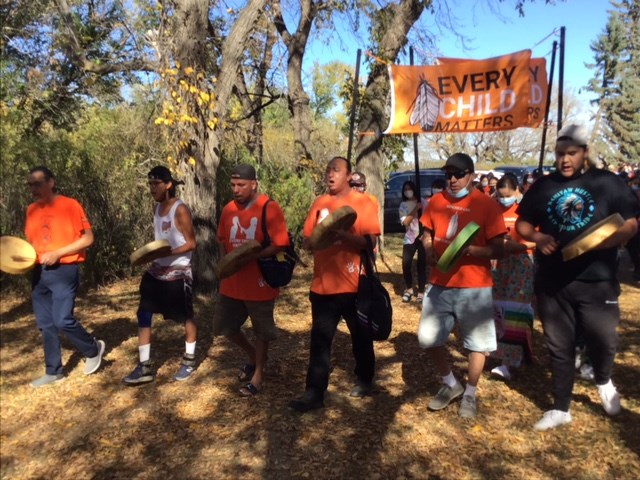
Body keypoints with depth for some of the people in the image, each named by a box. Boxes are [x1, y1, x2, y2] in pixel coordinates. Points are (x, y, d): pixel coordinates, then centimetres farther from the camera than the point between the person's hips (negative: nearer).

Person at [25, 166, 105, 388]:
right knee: (45, 325, 10)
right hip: (39, 273, 7)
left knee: (62, 321, -11)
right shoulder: (31, 210, 10)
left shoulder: (70, 205, -9)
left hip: (64, 271, -6)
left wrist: (57, 253, -17)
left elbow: (88, 238, -10)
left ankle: (94, 349, 15)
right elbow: (32, 241, 20)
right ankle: (53, 371, 23)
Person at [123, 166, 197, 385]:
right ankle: (145, 367, 11)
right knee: (143, 315, 2)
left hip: (178, 272, -7)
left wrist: (167, 252, -26)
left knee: (186, 317, 9)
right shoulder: (157, 207, 7)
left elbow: (191, 244, -15)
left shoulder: (180, 210, -15)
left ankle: (189, 360, 28)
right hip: (157, 270, 7)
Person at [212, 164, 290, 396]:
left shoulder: (269, 208, -14)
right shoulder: (229, 209, 5)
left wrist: (248, 258, -24)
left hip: (259, 283, -6)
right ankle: (252, 355, 40)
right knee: (225, 326, 16)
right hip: (231, 283, 6)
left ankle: (259, 373, 27)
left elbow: (279, 245, -19)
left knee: (261, 331, 9)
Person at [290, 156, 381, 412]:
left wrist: (341, 235, -26)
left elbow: (370, 241, -13)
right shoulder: (319, 203, 9)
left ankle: (364, 380, 35)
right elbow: (306, 242, 8)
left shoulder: (363, 203, -4)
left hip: (354, 284, -3)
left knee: (360, 336, 14)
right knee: (319, 339, 3)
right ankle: (314, 392, 11)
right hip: (323, 284, 3)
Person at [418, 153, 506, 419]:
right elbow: (427, 235, 16)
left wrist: (469, 250, -27)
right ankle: (450, 384, 30)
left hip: (474, 287, -4)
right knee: (427, 337, 6)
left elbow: (497, 249, -9)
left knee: (477, 343, 7)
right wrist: (429, 250, -6)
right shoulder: (436, 201, 5)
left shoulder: (487, 204, -8)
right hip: (439, 283, 4)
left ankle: (470, 394, 30)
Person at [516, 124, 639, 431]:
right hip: (552, 283, 2)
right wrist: (537, 237, -9)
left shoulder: (607, 183, 1)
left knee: (603, 340, 6)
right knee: (559, 347, 11)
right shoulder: (542, 186, 8)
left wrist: (609, 241, -21)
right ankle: (560, 409, 25)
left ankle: (604, 381, 42)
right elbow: (521, 224, 13)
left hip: (596, 281, -2)